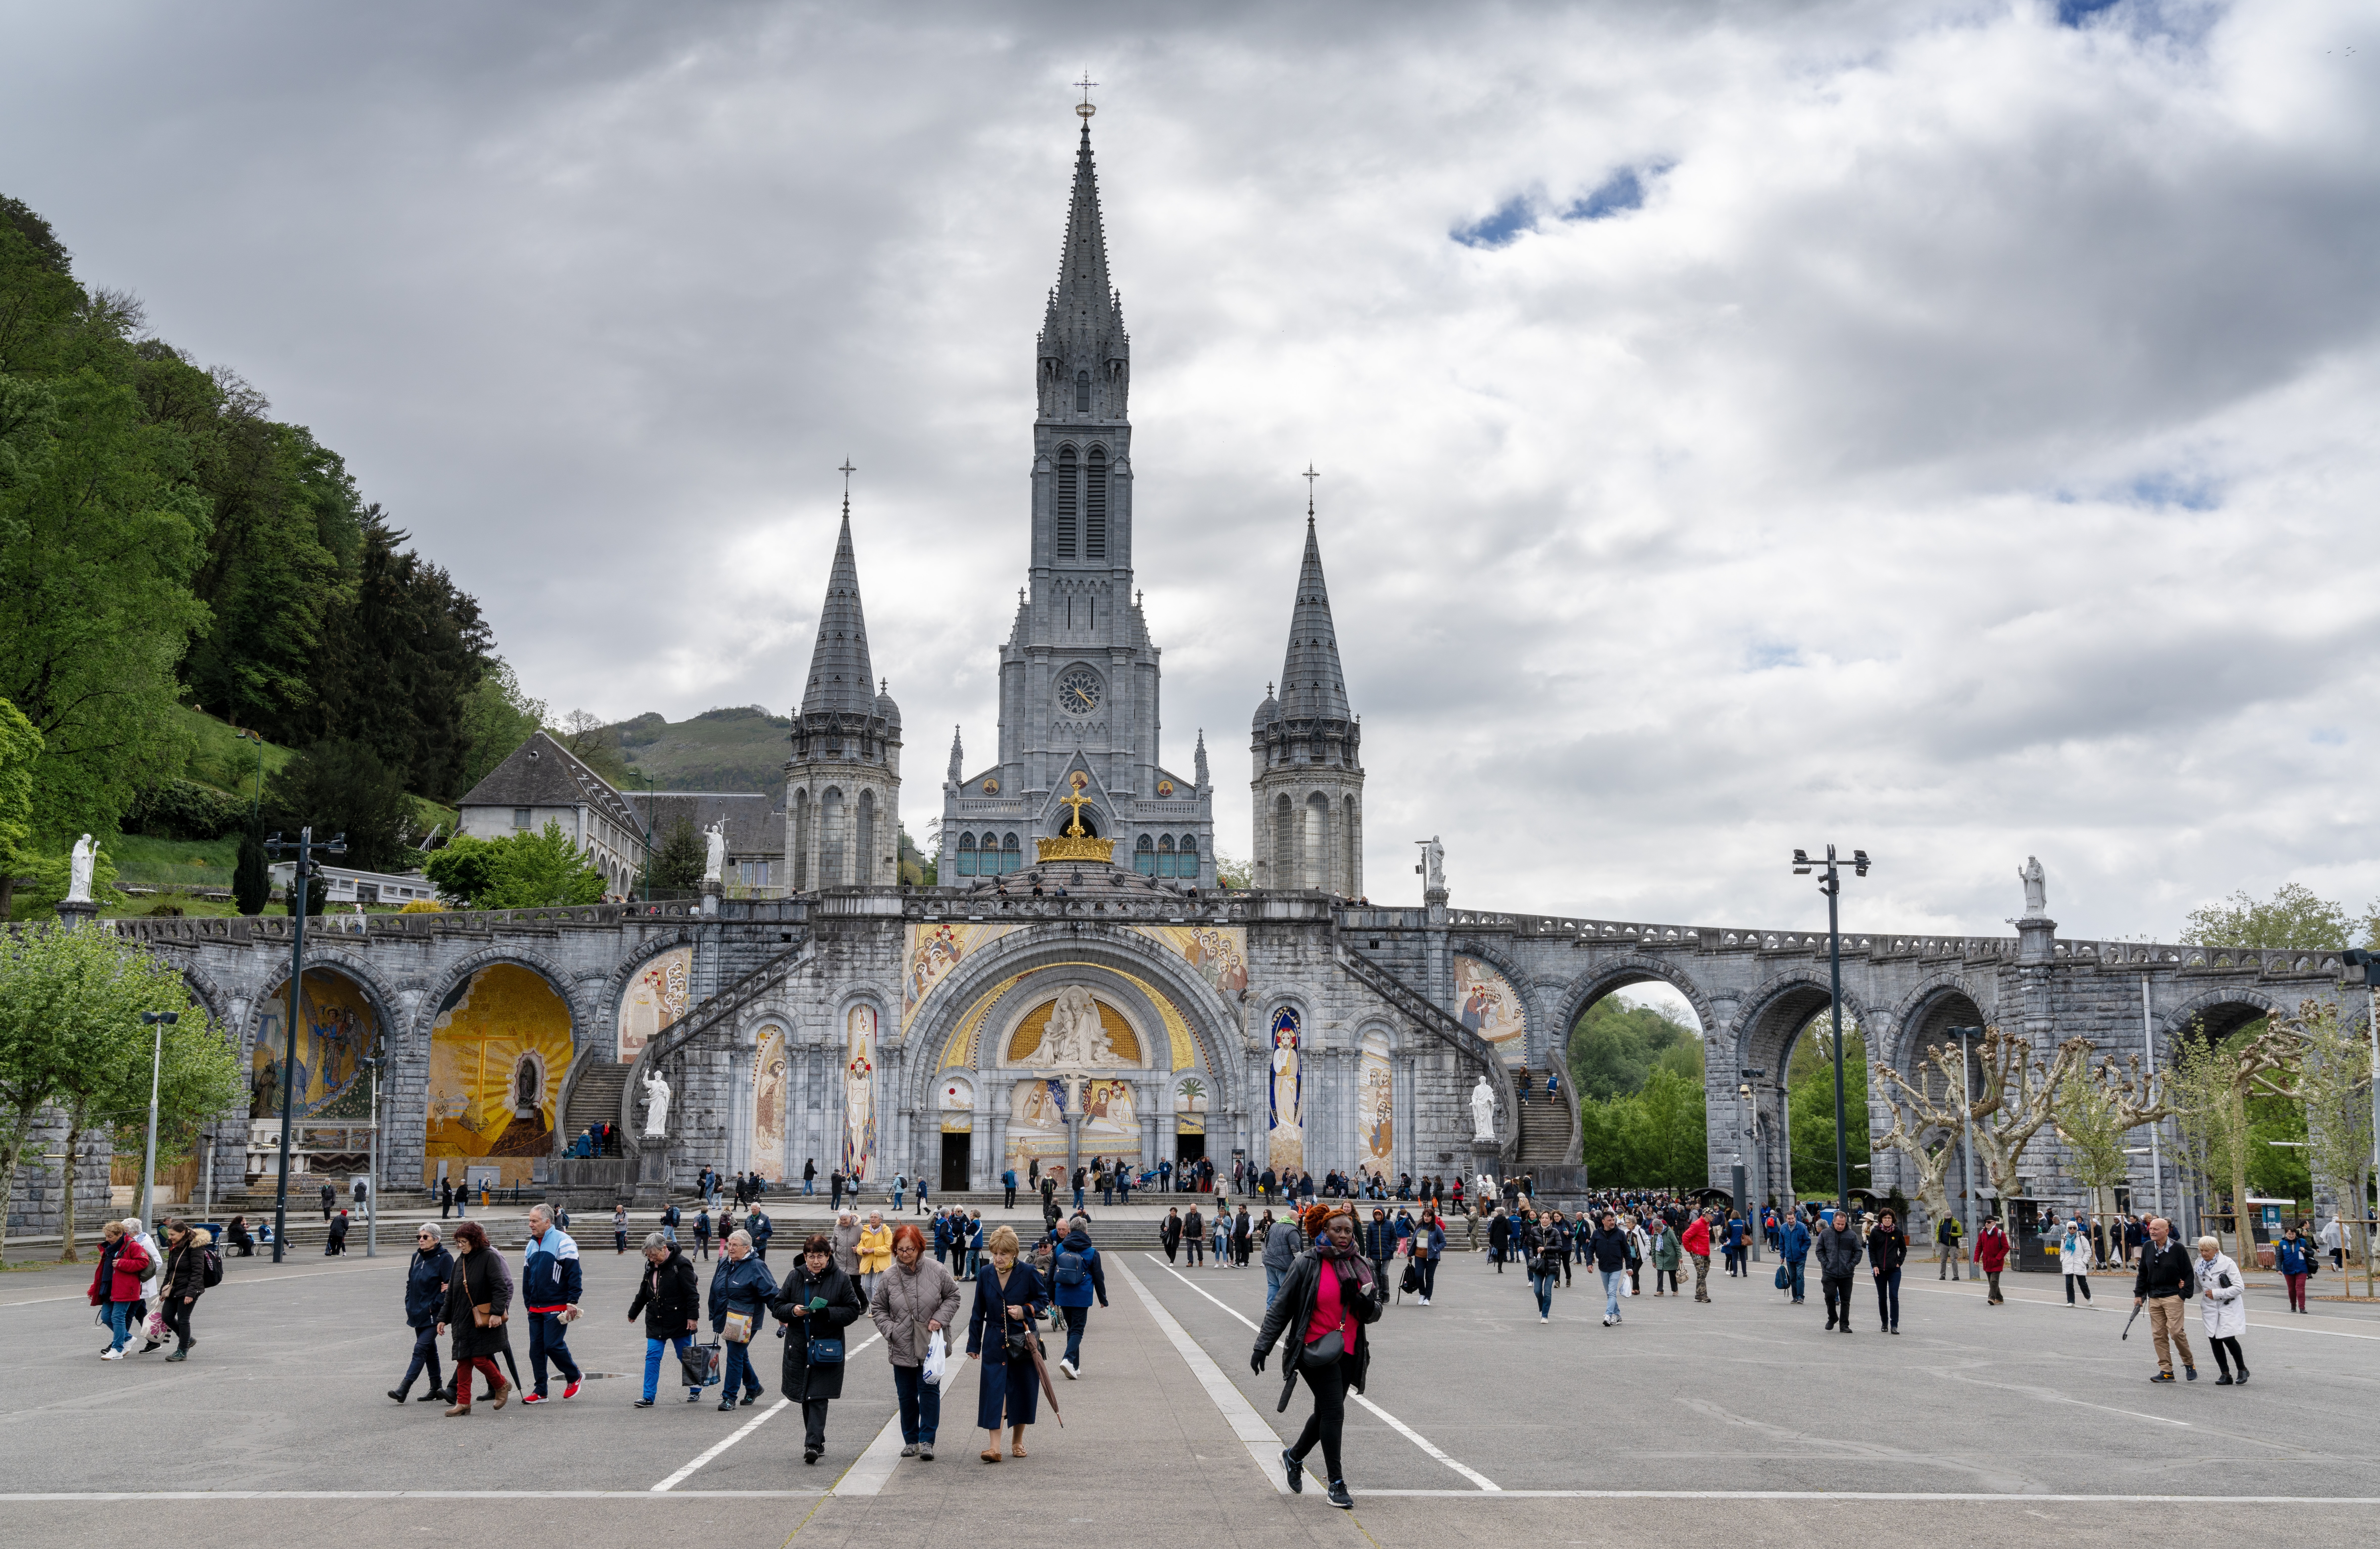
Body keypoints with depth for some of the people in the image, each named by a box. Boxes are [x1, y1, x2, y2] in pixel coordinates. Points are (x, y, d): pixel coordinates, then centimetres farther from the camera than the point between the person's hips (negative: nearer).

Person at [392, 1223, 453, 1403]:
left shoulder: (444, 1259, -12)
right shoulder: (418, 1257, 10)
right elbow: (410, 1282, 22)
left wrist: (433, 1306, -17)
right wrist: (409, 1304, 11)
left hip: (433, 1315, -8)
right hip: (419, 1314, 8)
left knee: (421, 1349, -12)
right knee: (430, 1350, 14)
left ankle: (404, 1388, -16)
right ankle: (437, 1388, 23)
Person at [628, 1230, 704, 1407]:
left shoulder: (681, 1265, -14)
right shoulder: (651, 1265, 7)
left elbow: (692, 1293, -14)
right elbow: (644, 1292, 21)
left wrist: (693, 1317, -18)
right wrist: (633, 1313, 29)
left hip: (679, 1322, -6)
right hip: (655, 1321, 6)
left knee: (686, 1357, 6)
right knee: (653, 1356, -2)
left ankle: (696, 1390, 24)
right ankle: (649, 1397, -1)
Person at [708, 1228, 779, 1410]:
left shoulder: (756, 1267, -13)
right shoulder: (724, 1264, 8)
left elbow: (771, 1293, -15)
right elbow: (715, 1292, 21)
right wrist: (715, 1317, 24)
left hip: (745, 1323, -7)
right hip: (726, 1321, 7)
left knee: (735, 1357, -7)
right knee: (741, 1356, 19)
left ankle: (729, 1397, 1)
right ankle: (753, 1387, 38)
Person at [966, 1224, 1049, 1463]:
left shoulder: (1027, 1273, -6)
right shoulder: (985, 1275, 2)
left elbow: (1043, 1299, 5)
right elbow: (978, 1312, 9)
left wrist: (1025, 1311, -14)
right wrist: (974, 1344, 9)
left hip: (1023, 1342, -1)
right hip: (994, 1343, 1)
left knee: (1022, 1391, 7)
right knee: (994, 1391, -9)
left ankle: (1018, 1441, 25)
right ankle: (995, 1447, -12)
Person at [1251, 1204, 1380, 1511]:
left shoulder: (1361, 1267, 8)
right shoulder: (1308, 1264, -8)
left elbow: (1375, 1313, 10)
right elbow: (1281, 1307, -4)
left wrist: (1362, 1302, -13)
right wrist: (1262, 1346, -7)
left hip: (1348, 1353, 6)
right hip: (1316, 1350, -6)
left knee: (1325, 1412, 15)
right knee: (1334, 1411, -12)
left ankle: (1294, 1456, 39)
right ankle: (1337, 1483, -2)